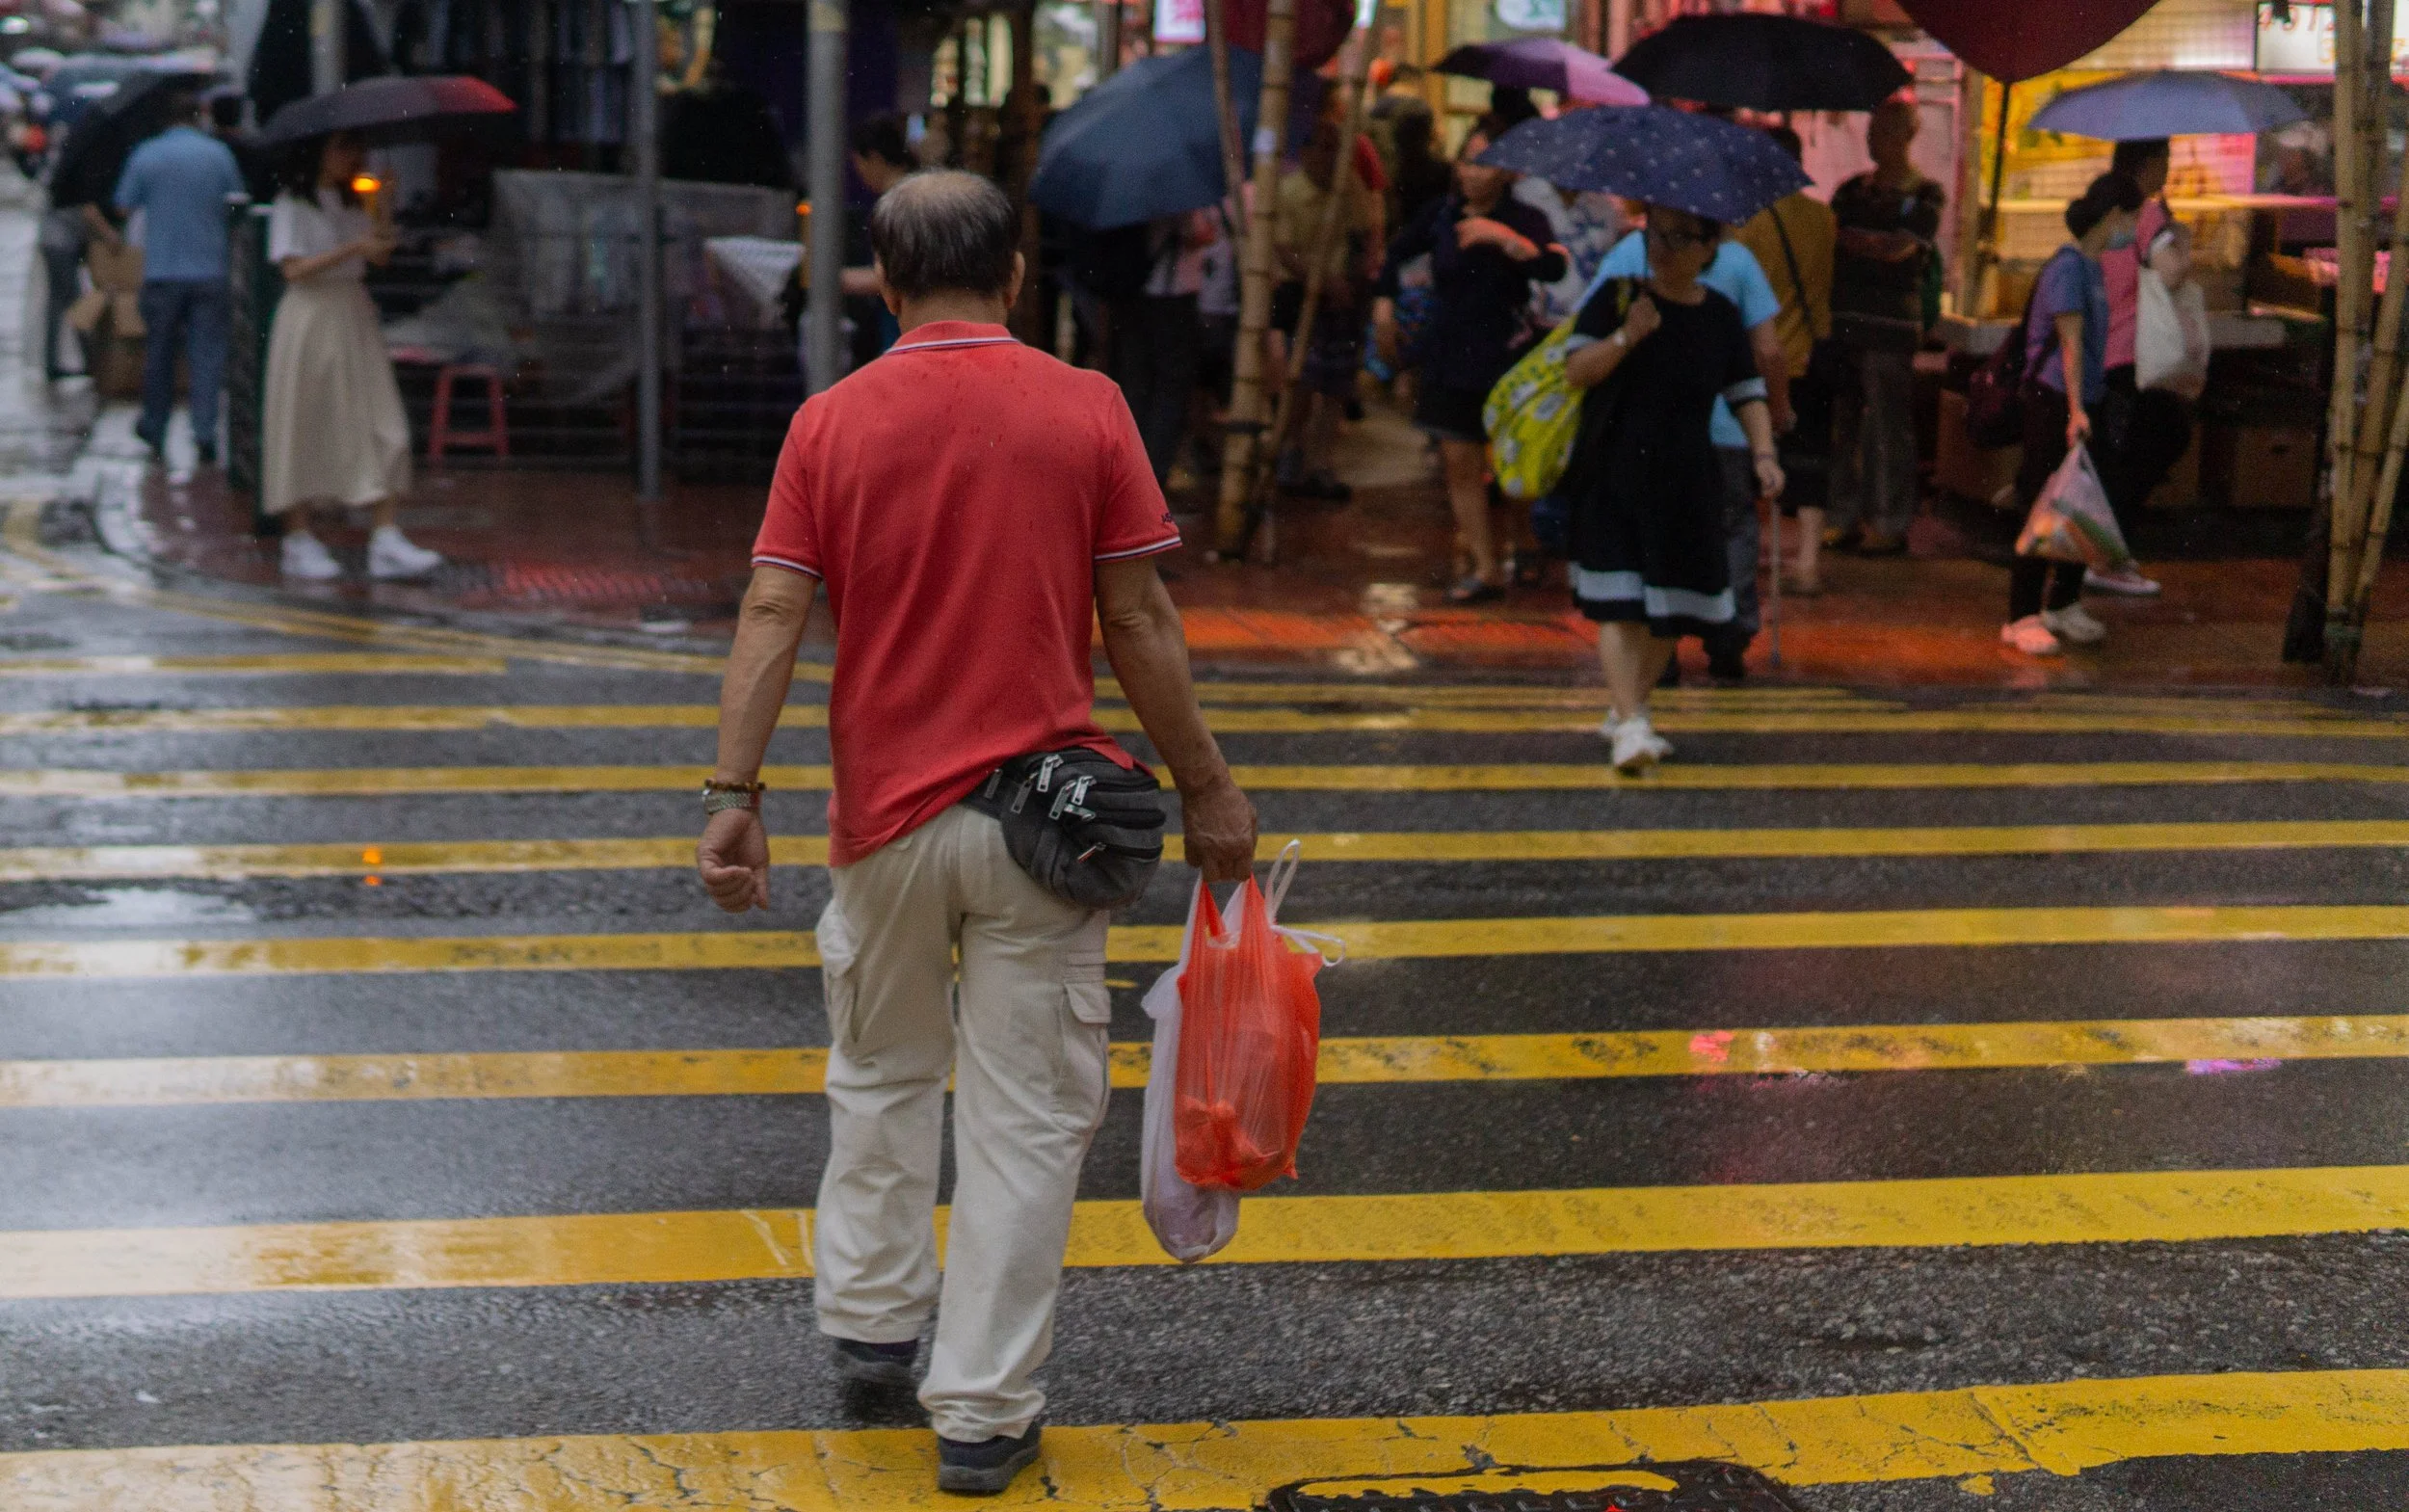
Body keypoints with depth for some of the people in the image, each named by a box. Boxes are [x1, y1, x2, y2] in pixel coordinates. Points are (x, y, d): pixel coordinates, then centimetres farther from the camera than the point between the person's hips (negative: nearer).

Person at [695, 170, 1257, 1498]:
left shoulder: (831, 422, -1)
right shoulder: (1085, 411, -5)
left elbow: (773, 618, -8)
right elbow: (1139, 624, -5)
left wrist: (733, 796, -8)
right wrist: (1205, 790, 3)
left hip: (887, 813, 2)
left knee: (879, 1074, 24)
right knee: (1023, 1112, 4)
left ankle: (870, 1320, 34)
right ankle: (982, 1411, 6)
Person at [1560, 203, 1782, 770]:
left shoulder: (1721, 317, 8)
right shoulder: (1616, 298, 0)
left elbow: (1748, 396, 11)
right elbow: (1575, 372, -6)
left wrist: (1763, 455, -4)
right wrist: (1626, 336, -20)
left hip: (1686, 479, 3)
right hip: (1613, 473, -3)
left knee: (1672, 604, 6)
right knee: (1618, 601, -13)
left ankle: (1628, 710, 22)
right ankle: (1631, 723, -16)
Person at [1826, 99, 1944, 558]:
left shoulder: (1924, 194, 2)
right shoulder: (1852, 189, 18)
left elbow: (1900, 248, -10)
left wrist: (1849, 237, -1)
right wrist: (1874, 244, -6)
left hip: (1891, 322, -5)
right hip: (1841, 316, 5)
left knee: (1887, 425, -6)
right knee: (1841, 421, 5)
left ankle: (1890, 524, -2)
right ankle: (1847, 515, 12)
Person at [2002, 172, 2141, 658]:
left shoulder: (2094, 266, 14)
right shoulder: (2067, 266, -14)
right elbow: (2071, 342, -20)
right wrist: (2075, 410, -25)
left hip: (2086, 402, 9)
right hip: (2053, 399, -9)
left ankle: (2063, 605, 24)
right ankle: (2022, 617, -1)